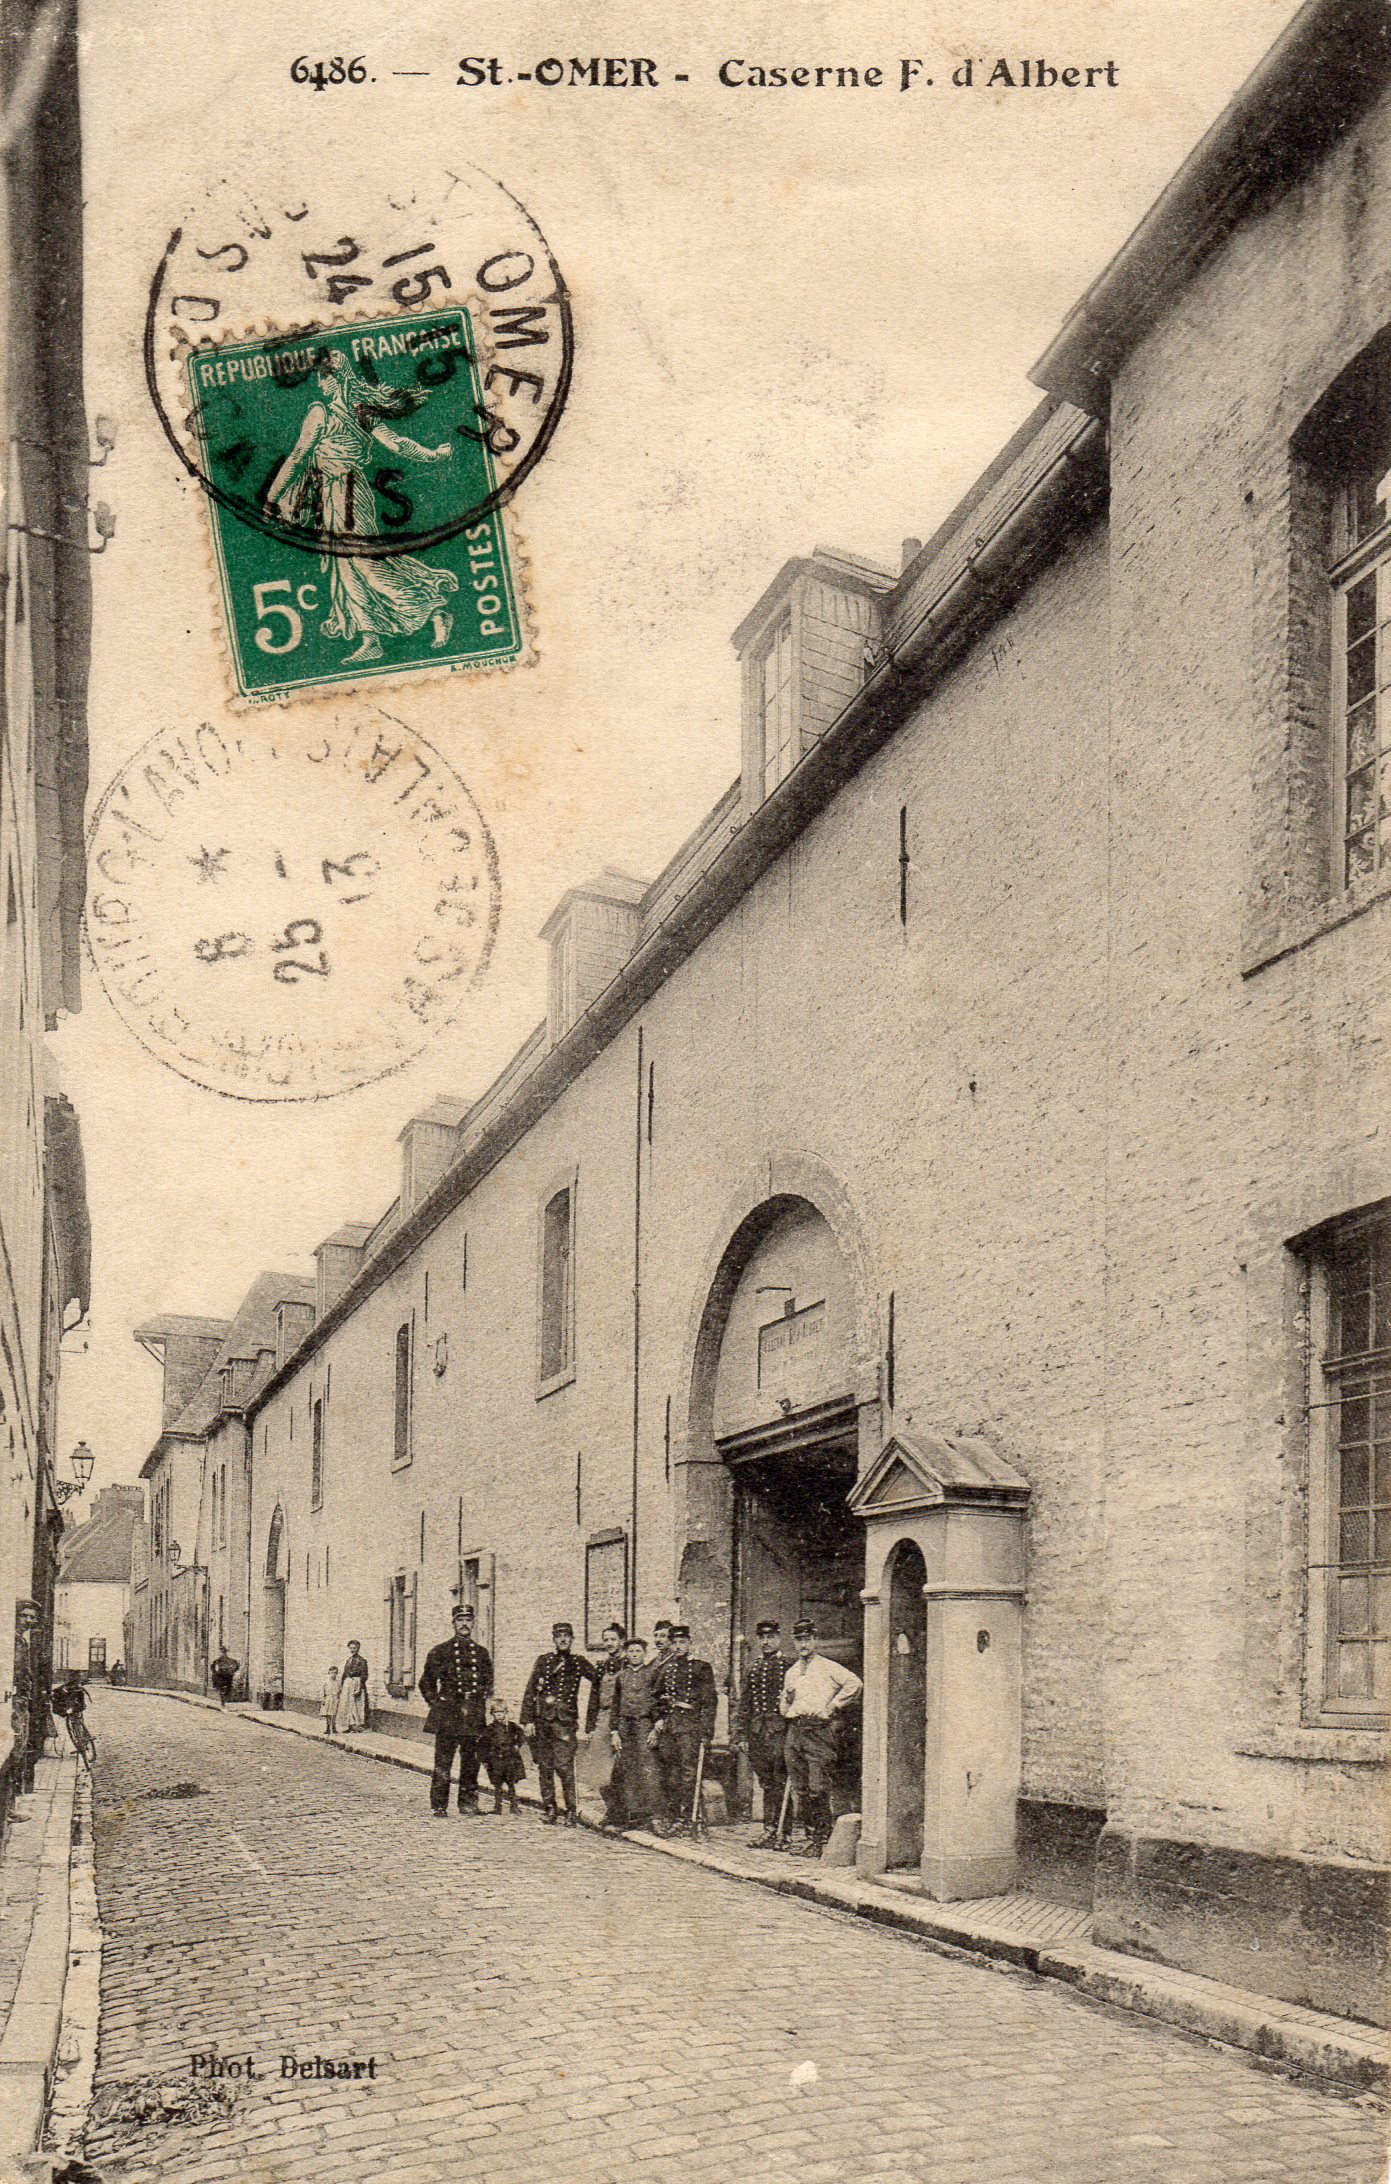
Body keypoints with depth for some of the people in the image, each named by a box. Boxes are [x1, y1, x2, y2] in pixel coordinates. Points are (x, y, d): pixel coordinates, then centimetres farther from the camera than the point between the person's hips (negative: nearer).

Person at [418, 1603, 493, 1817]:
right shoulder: (440, 1651, 3)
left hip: (473, 1717, 3)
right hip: (447, 1715, -3)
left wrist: (481, 1701, 11)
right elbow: (426, 1682, 9)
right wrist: (436, 1704, 2)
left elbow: (488, 1683, 22)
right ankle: (439, 1806, 3)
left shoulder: (482, 1653, 12)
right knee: (443, 1763, -3)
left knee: (471, 1763, 7)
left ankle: (468, 1804, 15)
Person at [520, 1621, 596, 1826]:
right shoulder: (543, 1660, 10)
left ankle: (571, 1810, -6)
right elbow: (529, 1692, 8)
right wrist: (527, 1720, 0)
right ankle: (549, 1808, 14)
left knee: (564, 1765, -12)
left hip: (565, 1719, -2)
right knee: (544, 1766, 5)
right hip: (541, 1718, 3)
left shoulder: (579, 1663, 7)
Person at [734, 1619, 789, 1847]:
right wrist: (740, 1735, 10)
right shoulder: (753, 1667, 15)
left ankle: (776, 1830, -4)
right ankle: (769, 1830, 13)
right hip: (757, 1732, 5)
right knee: (766, 1783, 9)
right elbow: (743, 1704, 16)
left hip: (780, 1730, -5)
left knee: (780, 1782, -7)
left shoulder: (789, 1666, -1)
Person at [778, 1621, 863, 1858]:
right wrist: (786, 1711, 8)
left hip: (819, 1731, -6)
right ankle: (809, 1835, 15)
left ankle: (822, 1840, -7)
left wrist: (832, 1707, -9)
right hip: (794, 1731, 6)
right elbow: (784, 1703, 30)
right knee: (800, 1790, 7)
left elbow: (855, 1684, -13)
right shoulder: (791, 1672, 19)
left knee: (818, 1789, -10)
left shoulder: (828, 1668, -1)